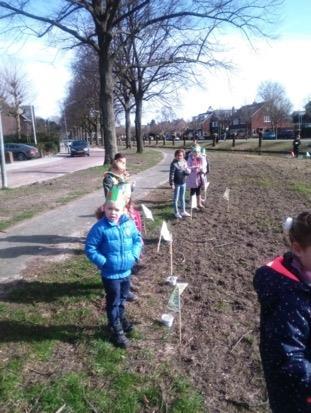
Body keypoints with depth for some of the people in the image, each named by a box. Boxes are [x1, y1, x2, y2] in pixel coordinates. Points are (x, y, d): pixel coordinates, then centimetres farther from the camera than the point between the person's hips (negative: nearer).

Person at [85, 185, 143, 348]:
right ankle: (117, 331, 29)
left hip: (126, 271, 5)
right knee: (113, 302, 11)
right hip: (110, 274, -4)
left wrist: (134, 255, -5)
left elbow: (138, 239, 7)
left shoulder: (129, 223, -7)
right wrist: (103, 262, -21)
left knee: (122, 298, 26)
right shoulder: (99, 228, -20)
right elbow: (89, 248, -14)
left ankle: (120, 318, 52)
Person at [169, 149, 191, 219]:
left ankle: (183, 211, 31)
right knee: (176, 199, 7)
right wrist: (172, 184, -18)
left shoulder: (184, 162, 2)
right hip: (177, 184, -6)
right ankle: (176, 213, 19)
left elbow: (188, 172, 8)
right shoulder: (174, 164, -15)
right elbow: (171, 174, -15)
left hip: (183, 183, 6)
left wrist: (188, 171, -15)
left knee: (182, 198, 18)